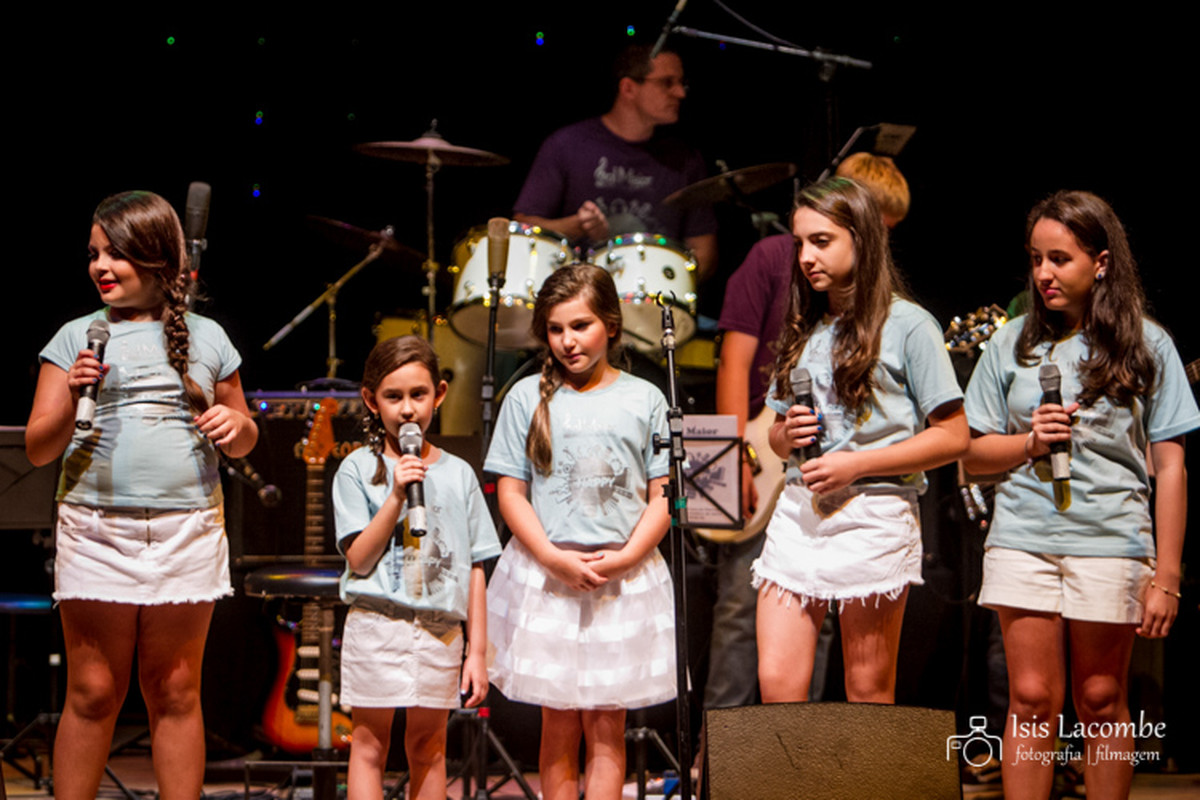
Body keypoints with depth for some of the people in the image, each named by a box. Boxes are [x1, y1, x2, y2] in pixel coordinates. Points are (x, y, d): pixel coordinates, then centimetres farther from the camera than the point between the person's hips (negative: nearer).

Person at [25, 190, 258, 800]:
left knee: (175, 692, 5)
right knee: (93, 693, 1)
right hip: (96, 530, -1)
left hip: (186, 531, 1)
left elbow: (244, 440, 19)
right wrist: (72, 400, -14)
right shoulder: (77, 338, 7)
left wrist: (235, 423, -3)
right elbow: (38, 448, 4)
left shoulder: (206, 338, 11)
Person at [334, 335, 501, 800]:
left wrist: (477, 651, 4)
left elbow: (475, 569, 8)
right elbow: (358, 558, -8)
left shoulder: (458, 474, 8)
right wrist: (397, 495, -16)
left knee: (428, 747, 8)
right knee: (370, 744, 0)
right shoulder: (358, 469, 0)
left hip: (441, 630, 2)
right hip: (377, 624, -2)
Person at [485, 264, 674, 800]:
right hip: (544, 574, 0)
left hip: (624, 577, 0)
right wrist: (554, 558, -11)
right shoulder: (527, 398, 4)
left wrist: (624, 558, -12)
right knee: (558, 726, 4)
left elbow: (663, 496, 3)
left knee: (606, 727, 1)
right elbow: (510, 492, 2)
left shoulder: (644, 400, 4)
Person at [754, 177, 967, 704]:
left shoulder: (907, 325, -3)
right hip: (798, 514, 5)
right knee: (777, 683, -4)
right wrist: (787, 434, 0)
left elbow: (953, 438, -7)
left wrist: (857, 464, -14)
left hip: (873, 517, -5)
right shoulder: (804, 330, 16)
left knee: (869, 694, 1)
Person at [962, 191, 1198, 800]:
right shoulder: (1013, 344, 9)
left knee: (1101, 701, 5)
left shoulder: (1146, 345, 3)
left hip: (1111, 543, -1)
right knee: (1031, 699, 0)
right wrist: (1030, 441, -8)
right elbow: (972, 456, 13)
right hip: (1022, 539, 1)